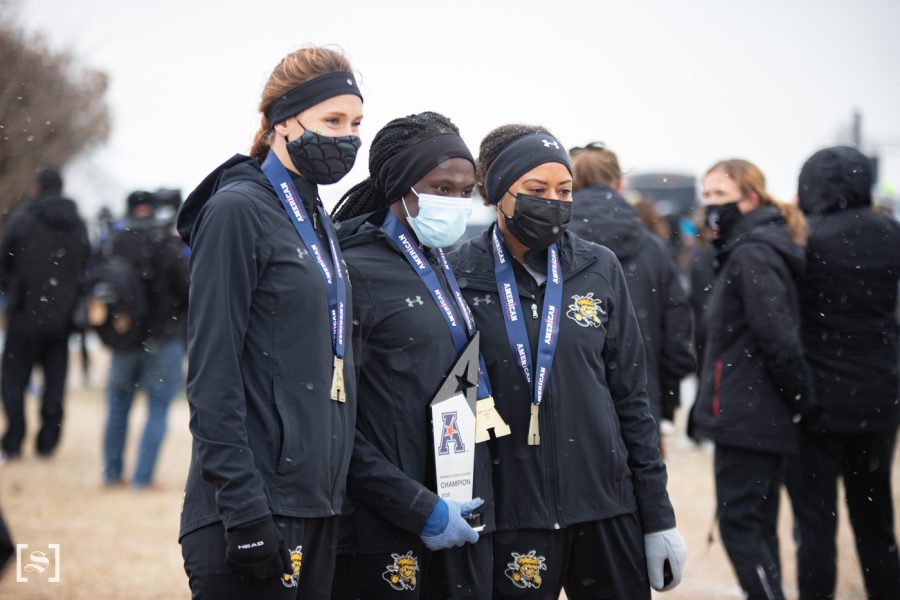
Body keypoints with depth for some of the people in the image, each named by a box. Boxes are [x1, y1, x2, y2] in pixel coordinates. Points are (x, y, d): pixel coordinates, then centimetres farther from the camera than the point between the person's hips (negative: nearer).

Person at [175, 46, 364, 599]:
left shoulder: (317, 221, 16)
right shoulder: (238, 211, -9)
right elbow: (212, 374, -15)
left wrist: (336, 488, 16)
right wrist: (243, 508, -20)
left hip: (318, 504, 8)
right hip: (258, 505, -8)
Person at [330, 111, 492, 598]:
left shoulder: (449, 271, 13)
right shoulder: (356, 272, -10)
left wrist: (476, 500, 10)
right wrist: (419, 509, -16)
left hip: (463, 521, 7)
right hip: (385, 537, -7)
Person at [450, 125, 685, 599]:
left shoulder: (599, 269, 6)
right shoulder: (460, 275, -1)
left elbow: (631, 397, 9)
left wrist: (658, 518, 6)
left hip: (607, 507, 2)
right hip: (510, 517, -2)